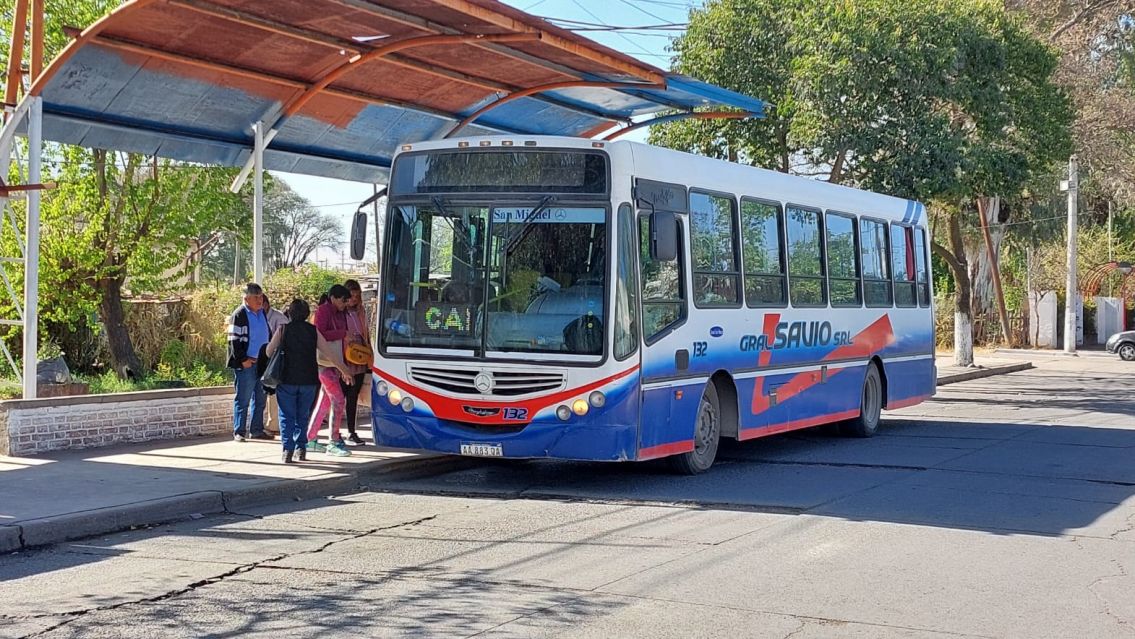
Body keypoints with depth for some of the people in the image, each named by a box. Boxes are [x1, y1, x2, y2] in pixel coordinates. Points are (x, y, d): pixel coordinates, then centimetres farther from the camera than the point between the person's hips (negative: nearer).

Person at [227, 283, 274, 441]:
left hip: (261, 362, 8)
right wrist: (243, 360, -16)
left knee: (260, 399, 11)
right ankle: (239, 432, 1)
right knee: (243, 399, -4)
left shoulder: (262, 313, 13)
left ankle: (257, 430, 19)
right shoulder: (239, 315, -9)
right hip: (245, 364, -8)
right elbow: (234, 340, -13)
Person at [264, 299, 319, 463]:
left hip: (287, 379, -2)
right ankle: (301, 449, 12)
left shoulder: (283, 329, -2)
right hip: (309, 380, 2)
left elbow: (269, 352, 1)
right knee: (303, 416, 14)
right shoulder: (314, 331, 2)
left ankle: (287, 451, -6)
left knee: (287, 416, 4)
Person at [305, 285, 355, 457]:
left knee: (324, 402, 12)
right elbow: (320, 335, -20)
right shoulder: (323, 311, -9)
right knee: (338, 400, -11)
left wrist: (344, 368, 13)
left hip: (335, 363, 9)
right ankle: (334, 442, -6)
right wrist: (342, 333, -15)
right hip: (325, 363, -9)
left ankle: (311, 439, 18)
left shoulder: (339, 313, 17)